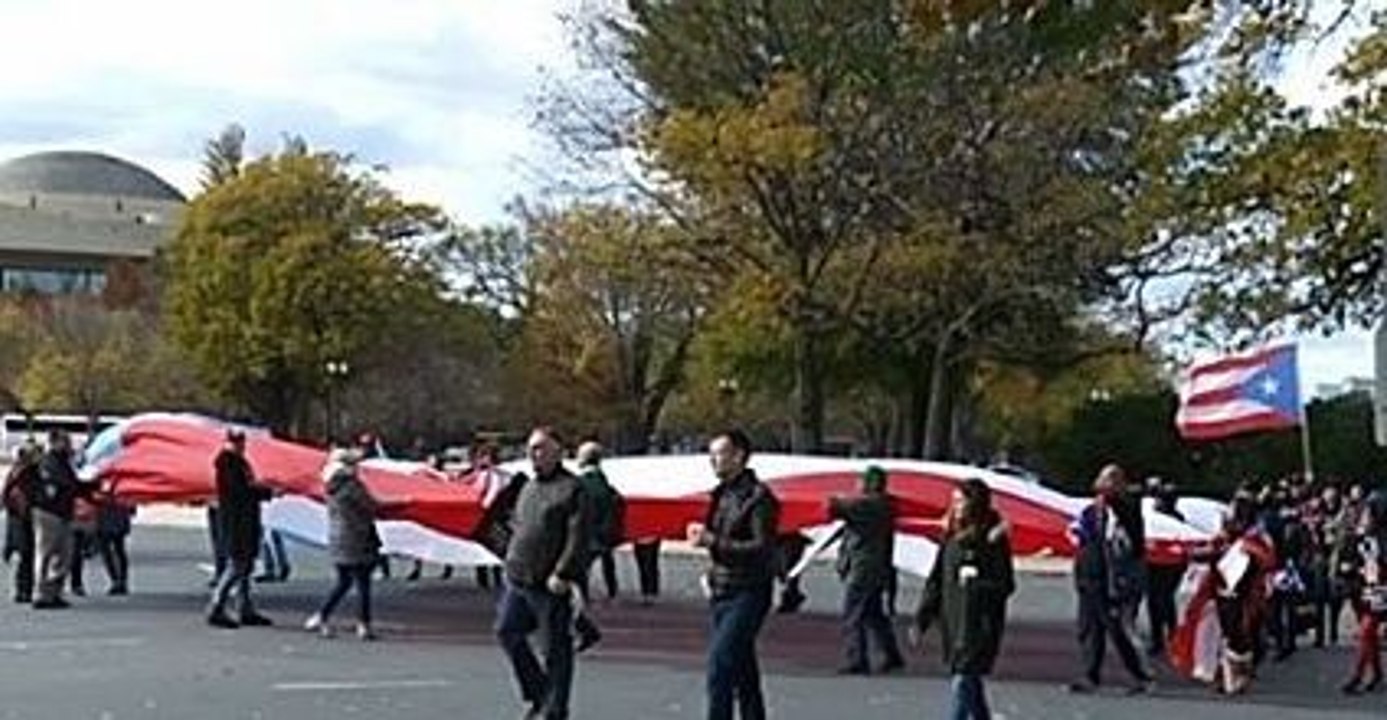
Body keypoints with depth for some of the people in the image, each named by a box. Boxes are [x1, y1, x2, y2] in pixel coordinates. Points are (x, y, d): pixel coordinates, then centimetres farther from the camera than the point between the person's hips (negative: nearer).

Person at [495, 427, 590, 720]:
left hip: (550, 587, -8)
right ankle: (537, 694, 23)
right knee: (506, 631, 8)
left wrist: (562, 575, -20)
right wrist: (513, 559, 16)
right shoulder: (528, 488, 17)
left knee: (556, 649, 1)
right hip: (517, 581, 8)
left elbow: (578, 539, -15)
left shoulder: (571, 489, -8)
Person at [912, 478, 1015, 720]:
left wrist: (974, 583, -23)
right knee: (971, 683, 15)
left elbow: (1005, 585, -11)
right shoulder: (952, 538, 11)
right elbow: (936, 581, 13)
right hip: (953, 623, 7)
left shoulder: (991, 540, -10)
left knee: (963, 682, -10)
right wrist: (922, 620, 11)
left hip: (979, 625, -7)